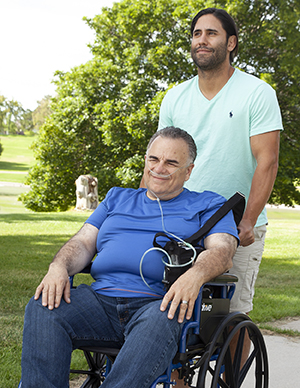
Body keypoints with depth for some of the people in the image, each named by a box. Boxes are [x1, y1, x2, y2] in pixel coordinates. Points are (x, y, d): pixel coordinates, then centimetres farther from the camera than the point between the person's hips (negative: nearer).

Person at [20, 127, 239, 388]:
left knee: (158, 323, -40)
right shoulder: (118, 198, 30)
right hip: (101, 299, 4)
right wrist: (59, 267, -4)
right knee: (42, 309, -25)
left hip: (158, 304, -3)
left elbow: (223, 251, 0)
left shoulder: (207, 205, 18)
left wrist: (195, 275, -24)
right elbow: (84, 242, 21)